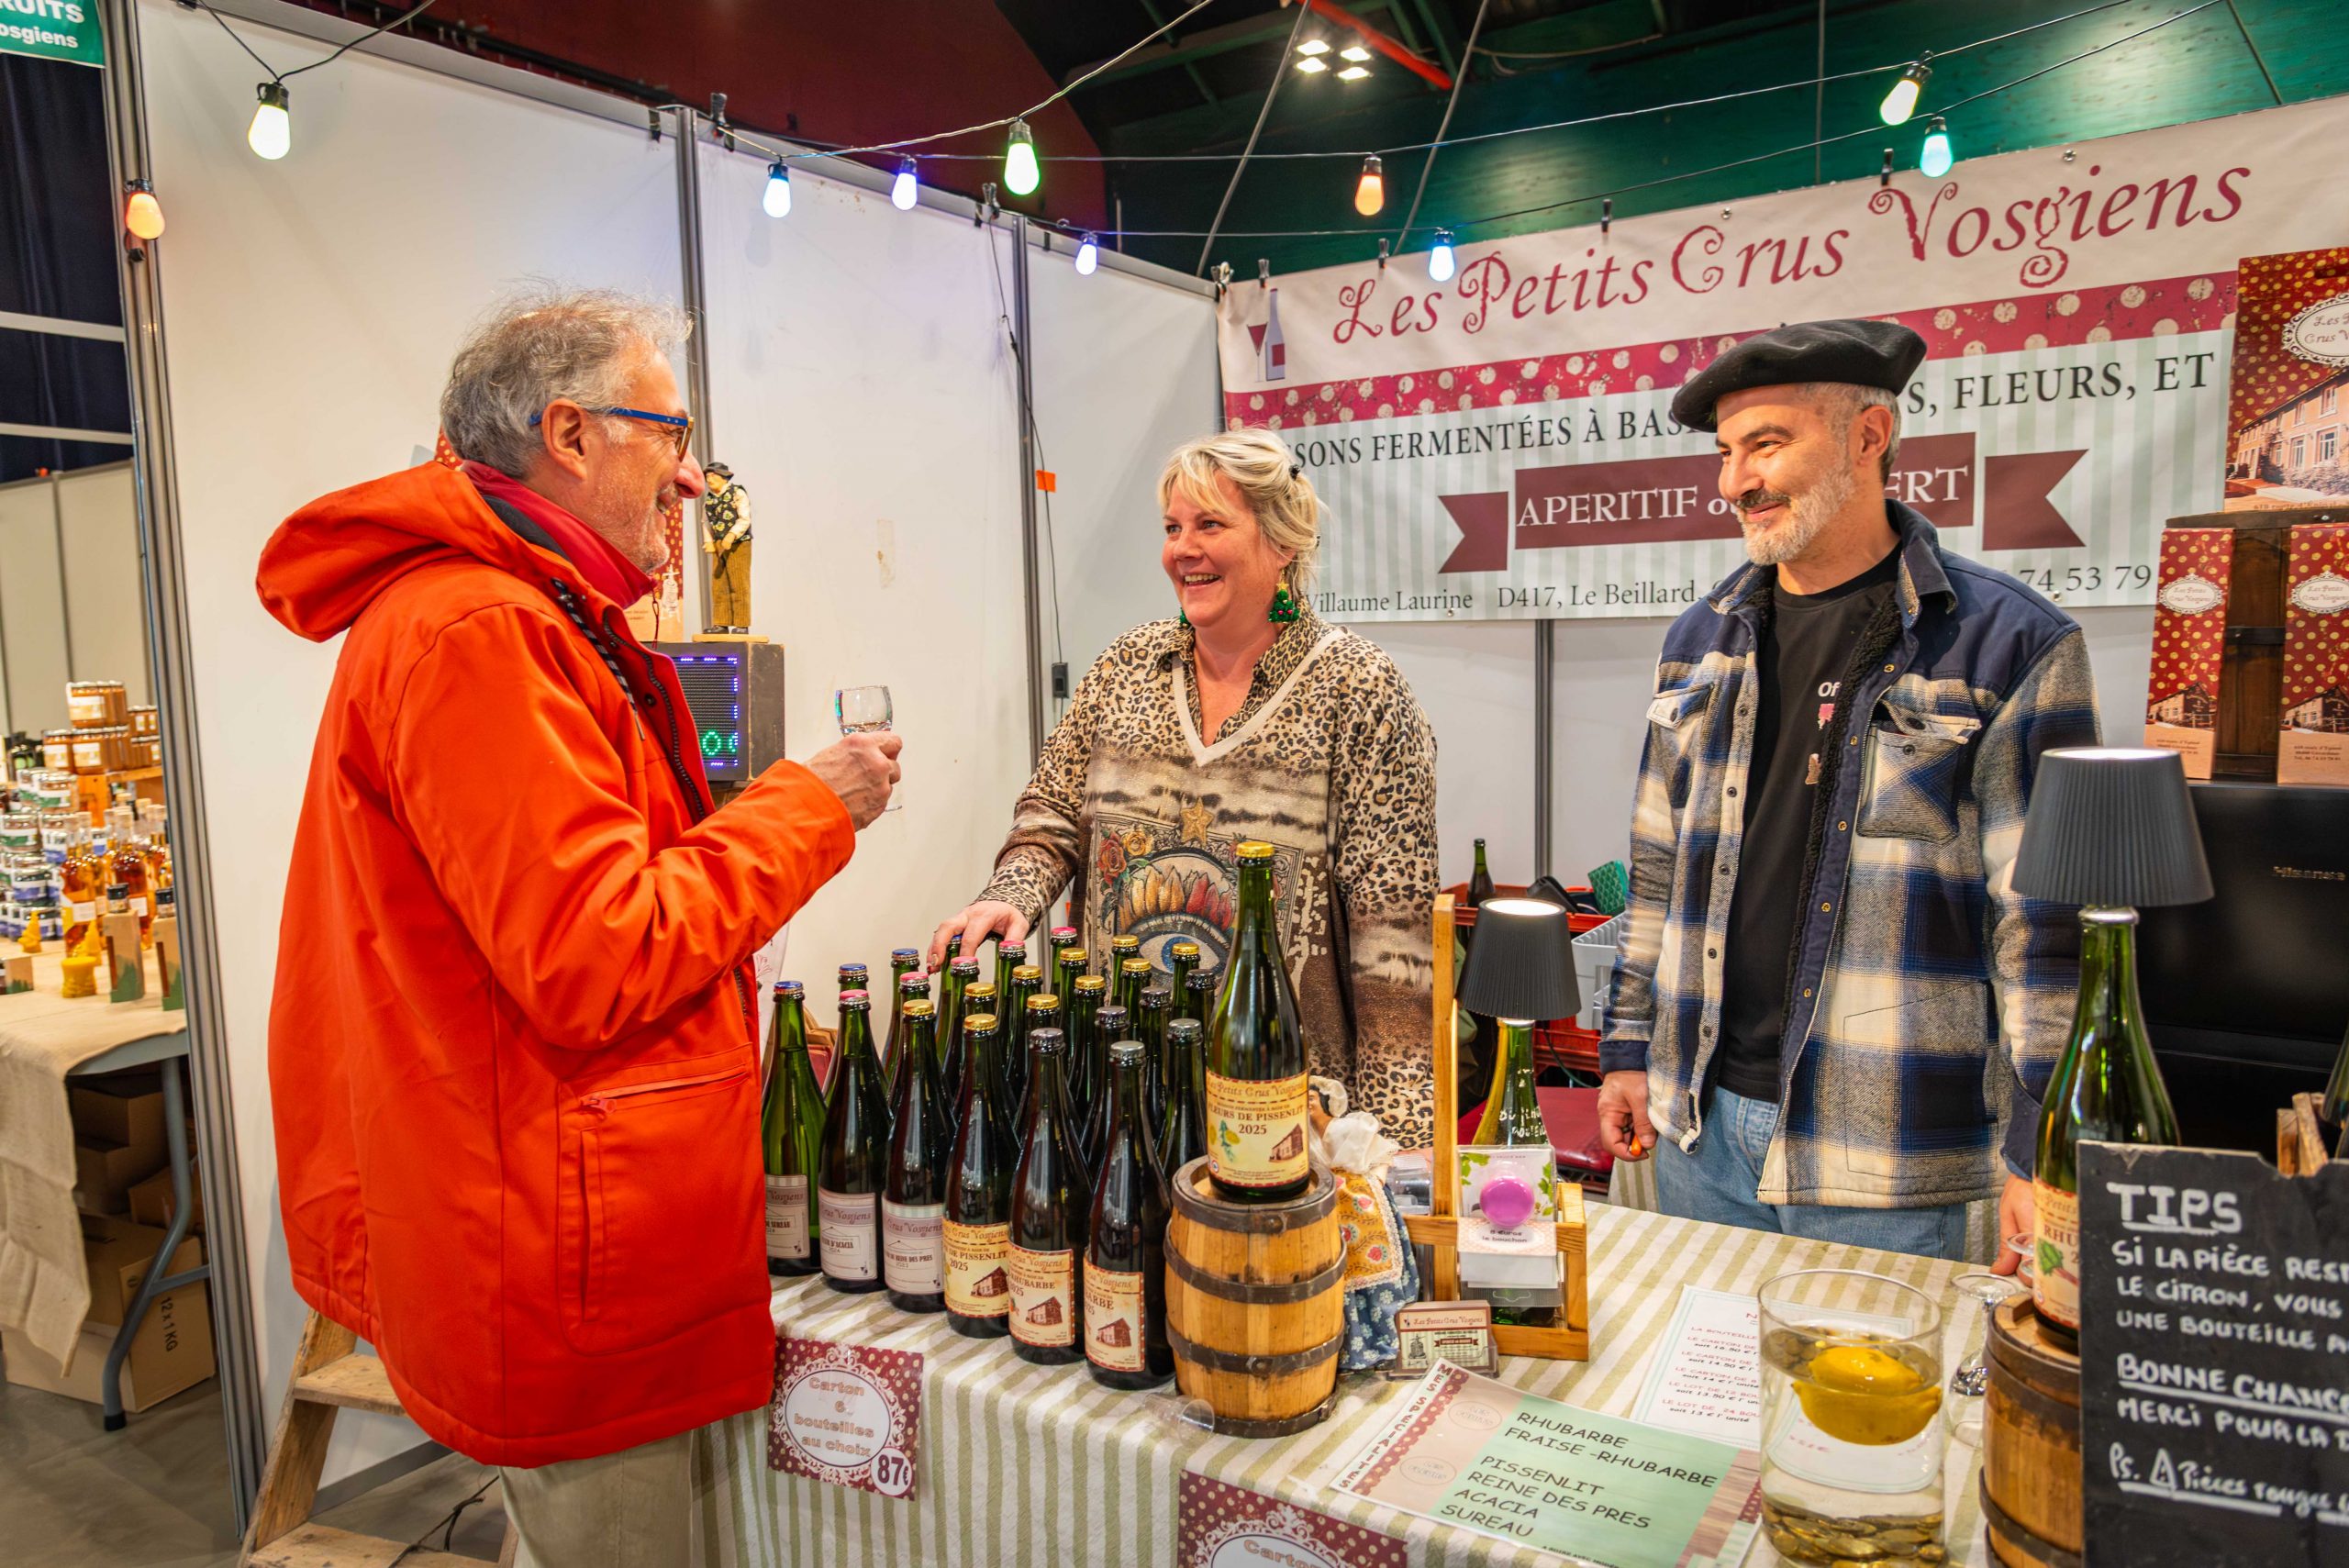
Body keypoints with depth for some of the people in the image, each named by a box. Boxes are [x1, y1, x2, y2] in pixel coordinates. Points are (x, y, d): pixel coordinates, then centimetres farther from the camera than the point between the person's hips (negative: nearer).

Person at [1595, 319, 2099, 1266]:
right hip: (1700, 1120, 5)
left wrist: (2039, 1150, -10)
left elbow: (2049, 925, -9)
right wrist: (1629, 1049, 12)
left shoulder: (2010, 646, -8)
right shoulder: (1700, 641, 8)